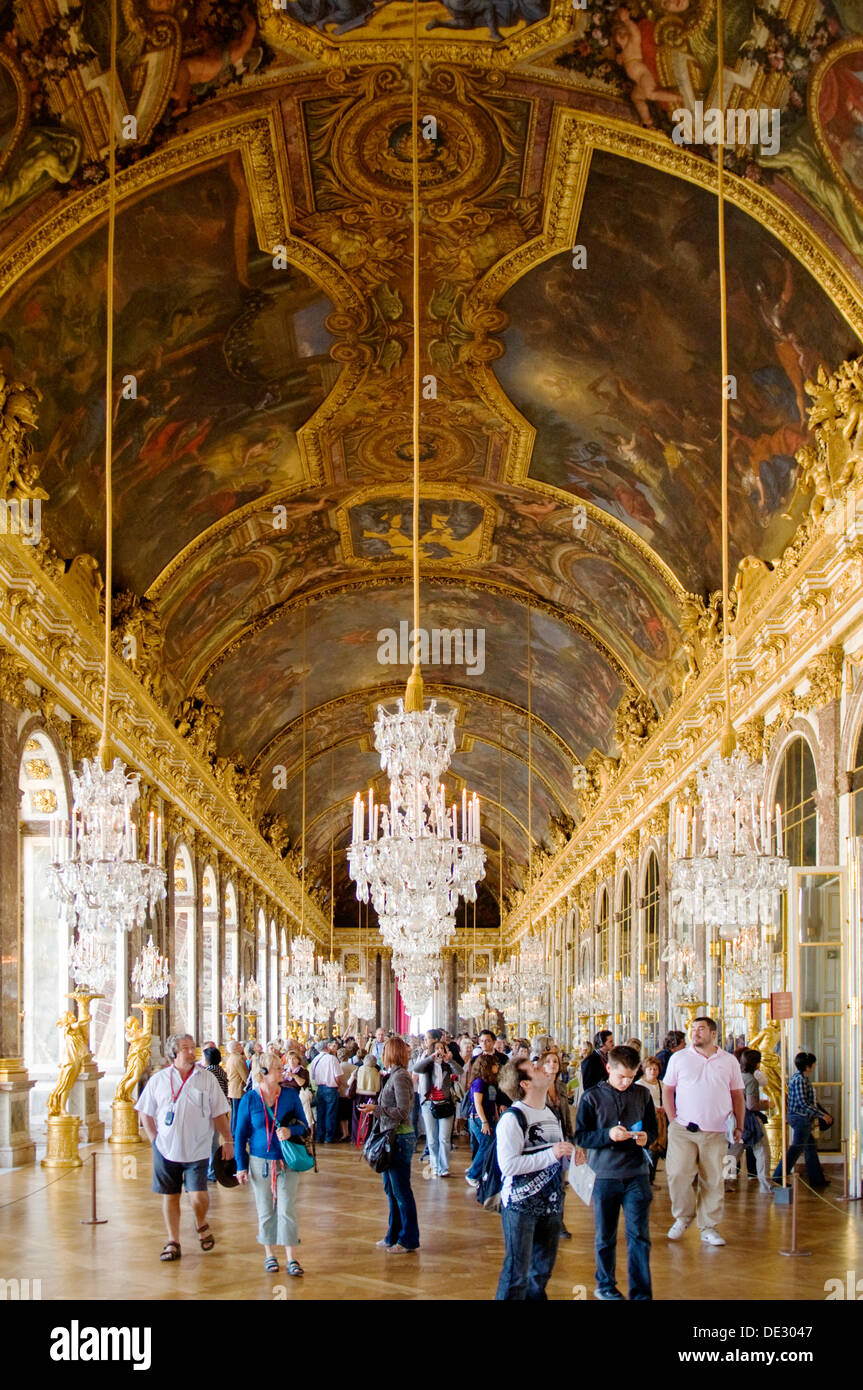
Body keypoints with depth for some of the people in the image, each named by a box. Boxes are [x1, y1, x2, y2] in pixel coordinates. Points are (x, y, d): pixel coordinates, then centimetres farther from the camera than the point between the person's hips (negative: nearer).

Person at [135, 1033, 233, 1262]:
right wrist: (155, 1139, 1)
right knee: (170, 1195, 7)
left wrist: (228, 1141, 3)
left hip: (197, 1150, -1)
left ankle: (201, 1225, 22)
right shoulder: (159, 1079, 4)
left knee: (198, 1195, -9)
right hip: (166, 1149, 1)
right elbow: (145, 1113, 10)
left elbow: (219, 1114, 6)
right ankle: (173, 1243, 18)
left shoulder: (207, 1078, 2)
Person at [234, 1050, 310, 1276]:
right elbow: (241, 1134, 2)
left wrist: (291, 1131, -17)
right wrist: (241, 1166, -1)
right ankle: (269, 1254, 21)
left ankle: (291, 1258, -1)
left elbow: (303, 1125, 6)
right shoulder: (250, 1099, -3)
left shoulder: (290, 1094, -1)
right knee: (265, 1210, 7)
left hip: (287, 1161, 0)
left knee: (287, 1209, -4)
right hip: (260, 1161, 0)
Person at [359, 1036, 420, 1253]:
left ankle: (409, 1240, 5)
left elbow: (402, 1111, -20)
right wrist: (376, 1107, 13)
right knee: (391, 1189, 15)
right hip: (393, 1137, 10)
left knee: (401, 1190, -2)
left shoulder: (400, 1077, -16)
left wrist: (376, 1109, -19)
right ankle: (394, 1236, 24)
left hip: (400, 1138, -10)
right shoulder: (395, 1075, 12)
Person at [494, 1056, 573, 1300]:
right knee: (517, 1272, -5)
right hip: (520, 1205, -8)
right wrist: (551, 1155, -23)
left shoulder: (551, 1114, 13)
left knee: (542, 1270, 15)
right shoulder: (513, 1118, -14)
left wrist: (570, 1155, 4)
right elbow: (508, 1165, -25)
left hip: (550, 1204, 8)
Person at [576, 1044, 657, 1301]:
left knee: (639, 1235, -3)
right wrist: (608, 1135, -20)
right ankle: (605, 1285, 29)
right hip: (605, 1175, -1)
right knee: (605, 1236, 11)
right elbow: (580, 1137, -5)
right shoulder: (592, 1097, -3)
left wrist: (646, 1137, -9)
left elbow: (653, 1130, 14)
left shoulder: (642, 1095, 5)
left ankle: (641, 1293, 2)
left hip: (636, 1174, 1)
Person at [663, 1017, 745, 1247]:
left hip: (715, 1132, 1)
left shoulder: (729, 1061, 9)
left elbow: (737, 1095, 14)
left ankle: (709, 1228, 12)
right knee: (678, 1174, -10)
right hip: (683, 1130, -1)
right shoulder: (679, 1058, 6)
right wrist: (672, 1119, 1)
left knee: (713, 1180, 2)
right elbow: (667, 1090, 11)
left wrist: (739, 1126, 8)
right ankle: (683, 1216, 13)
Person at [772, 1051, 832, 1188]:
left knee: (810, 1147, 16)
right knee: (797, 1148, -7)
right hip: (801, 1118, -11)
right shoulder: (800, 1080, -20)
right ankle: (778, 1177, -5)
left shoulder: (802, 1078, 12)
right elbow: (803, 1103, -24)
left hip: (802, 1118, 11)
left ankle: (817, 1178, 24)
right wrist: (821, 1114, -19)